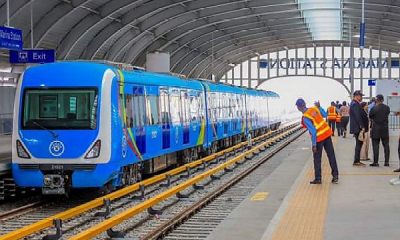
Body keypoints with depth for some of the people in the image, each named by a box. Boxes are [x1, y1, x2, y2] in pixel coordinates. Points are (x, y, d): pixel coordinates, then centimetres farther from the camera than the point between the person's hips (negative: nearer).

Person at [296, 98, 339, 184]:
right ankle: (335, 176, 17)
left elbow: (313, 131, -21)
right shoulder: (314, 109, -1)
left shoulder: (305, 118, -19)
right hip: (327, 133, 6)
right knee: (331, 155, 11)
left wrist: (314, 145, -16)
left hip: (319, 138, -6)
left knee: (317, 158, 8)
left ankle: (318, 178, 14)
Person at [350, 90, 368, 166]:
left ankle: (357, 161, 16)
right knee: (359, 144, -8)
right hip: (357, 128, -11)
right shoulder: (355, 104, -16)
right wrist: (362, 127, -23)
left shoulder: (355, 103, 18)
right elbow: (358, 116, -22)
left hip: (357, 128, 11)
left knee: (359, 144, 13)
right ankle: (356, 161, -6)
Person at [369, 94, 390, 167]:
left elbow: (370, 116, -1)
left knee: (375, 146, 0)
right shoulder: (387, 108, -1)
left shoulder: (374, 108, -13)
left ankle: (376, 162, -1)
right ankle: (386, 162, 10)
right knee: (386, 146, 10)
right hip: (385, 130, 4)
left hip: (376, 129, -4)